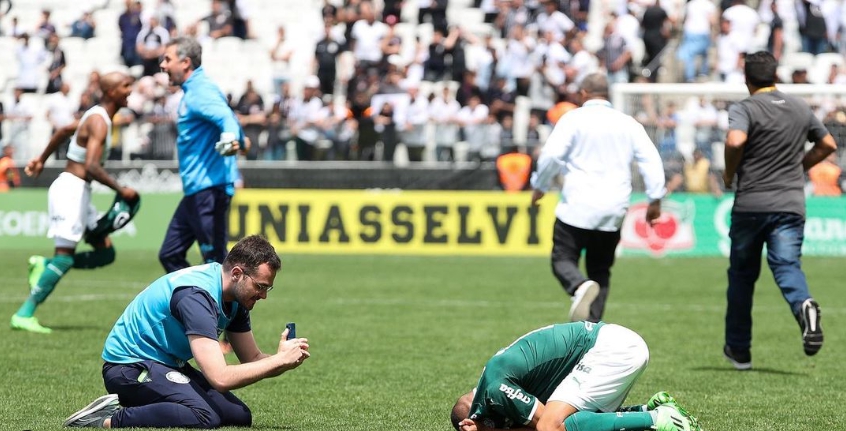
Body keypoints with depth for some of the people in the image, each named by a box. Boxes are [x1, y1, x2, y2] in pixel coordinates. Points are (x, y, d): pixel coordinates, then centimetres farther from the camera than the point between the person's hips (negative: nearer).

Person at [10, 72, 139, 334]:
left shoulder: (96, 115, 14)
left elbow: (64, 131, 29)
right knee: (64, 258, -12)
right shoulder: (99, 122, -17)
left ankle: (44, 266, 8)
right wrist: (121, 190, -22)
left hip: (78, 192, 10)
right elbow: (91, 166, -27)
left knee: (105, 253, 7)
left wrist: (42, 159, 39)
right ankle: (24, 315, -10)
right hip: (71, 189, -10)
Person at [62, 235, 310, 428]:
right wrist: (280, 360, -25)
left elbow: (253, 359, 11)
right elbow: (220, 378, -33)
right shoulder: (197, 295, -27)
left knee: (240, 416, -2)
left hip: (169, 365, 11)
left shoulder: (236, 297, 2)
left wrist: (286, 359, -11)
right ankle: (110, 419, -19)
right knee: (205, 416, -33)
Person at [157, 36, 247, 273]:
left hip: (209, 189, -11)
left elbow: (226, 117, -33)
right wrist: (241, 141, 54)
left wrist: (230, 138, -56)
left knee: (216, 260, -10)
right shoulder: (193, 91, 18)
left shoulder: (201, 92, -14)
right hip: (196, 191, 11)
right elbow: (225, 114, 34)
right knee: (170, 255, 10)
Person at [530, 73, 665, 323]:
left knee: (563, 259, 3)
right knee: (600, 270, 13)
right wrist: (655, 199, 7)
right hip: (613, 211, 4)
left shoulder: (573, 119, -1)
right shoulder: (628, 124, 10)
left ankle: (580, 286, -30)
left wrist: (540, 187, 4)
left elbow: (551, 155, -11)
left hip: (577, 207, -4)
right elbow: (651, 160, 4)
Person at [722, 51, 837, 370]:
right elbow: (828, 145, 21)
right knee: (787, 266, -6)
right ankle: (804, 305, -41)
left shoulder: (744, 109, -6)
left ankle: (738, 350, 20)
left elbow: (735, 141, -25)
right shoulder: (801, 109, 12)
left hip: (750, 204, -2)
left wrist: (730, 174, -8)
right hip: (791, 204, 3)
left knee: (742, 275, 12)